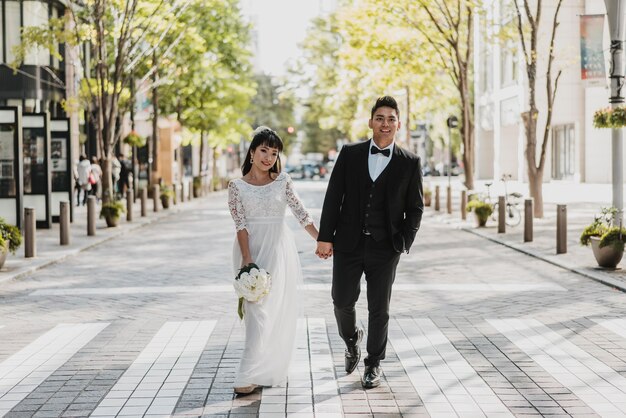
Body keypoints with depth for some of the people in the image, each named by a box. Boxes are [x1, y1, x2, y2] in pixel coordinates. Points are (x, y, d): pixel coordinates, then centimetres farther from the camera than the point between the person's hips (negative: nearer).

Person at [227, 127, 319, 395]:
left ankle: (251, 375, 5)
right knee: (256, 312, -4)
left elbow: (300, 213, 9)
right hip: (252, 250, -1)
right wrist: (247, 260, -17)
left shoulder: (282, 181, 6)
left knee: (275, 311, -1)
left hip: (279, 250, 1)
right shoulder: (237, 186, 1)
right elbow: (241, 225, -6)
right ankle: (258, 373, 2)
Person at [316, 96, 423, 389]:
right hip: (348, 244, 1)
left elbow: (415, 208, 4)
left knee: (379, 309, 5)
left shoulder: (409, 163, 1)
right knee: (342, 301, 4)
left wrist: (404, 242, -8)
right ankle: (352, 339, 36)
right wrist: (325, 237, -4)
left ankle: (373, 364, 21)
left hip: (385, 248, -1)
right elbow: (333, 197, 2)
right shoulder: (349, 154, 3)